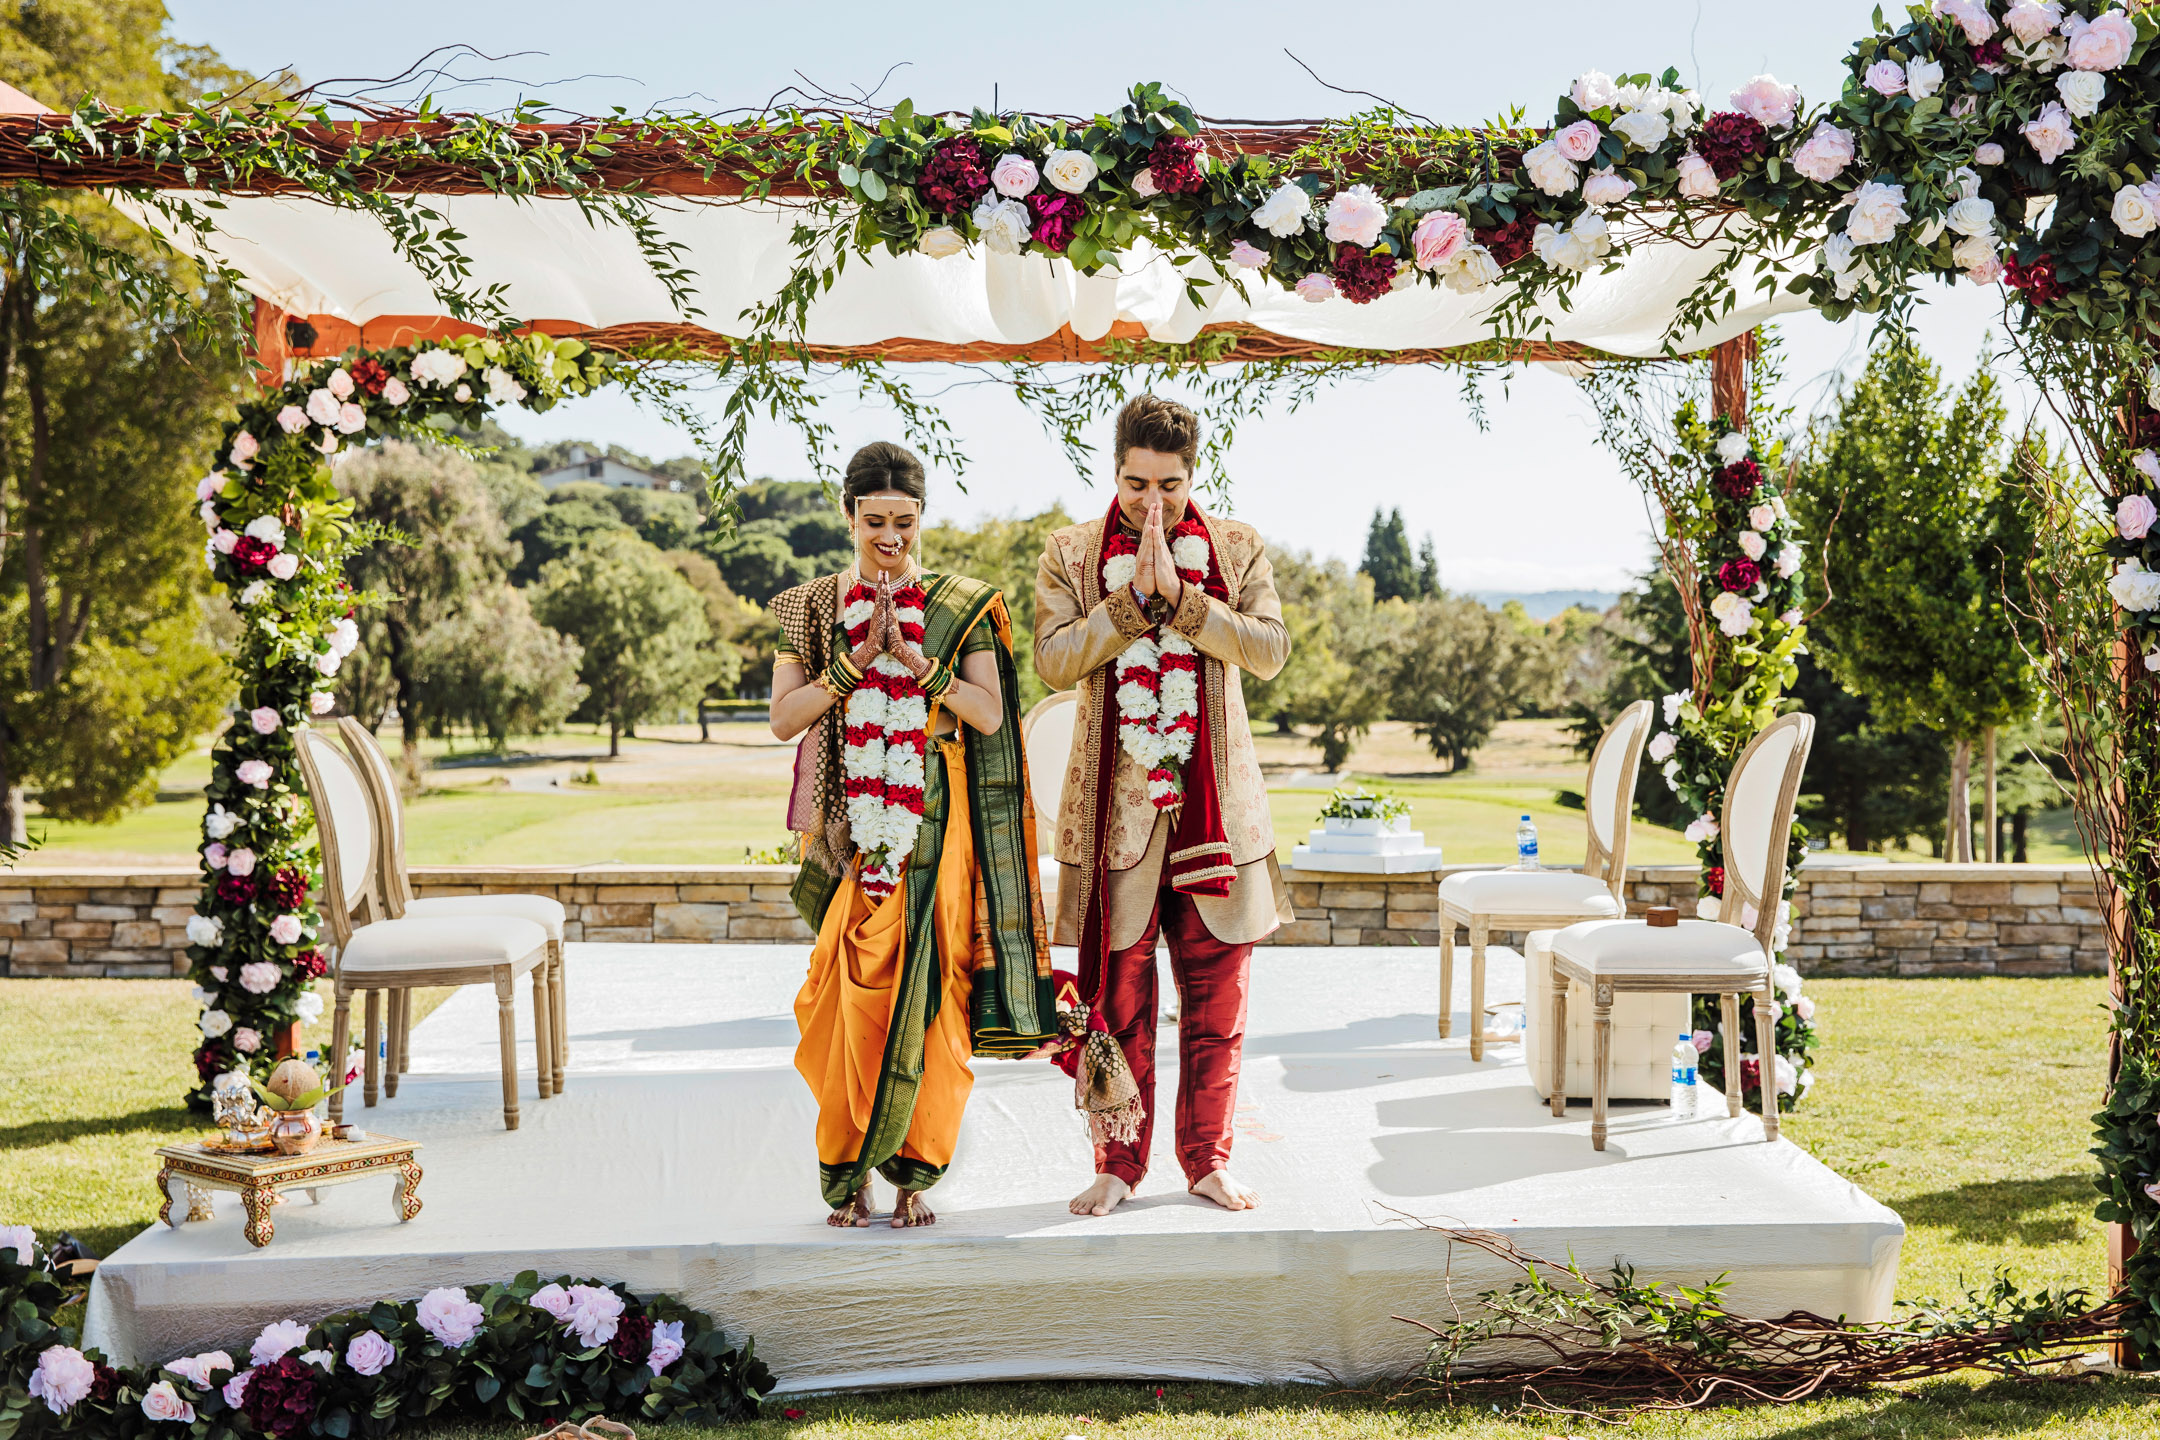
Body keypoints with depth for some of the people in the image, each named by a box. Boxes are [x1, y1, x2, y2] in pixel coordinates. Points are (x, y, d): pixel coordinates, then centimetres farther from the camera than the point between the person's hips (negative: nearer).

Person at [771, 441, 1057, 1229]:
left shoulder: (962, 605, 6)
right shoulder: (812, 606, 8)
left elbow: (988, 714, -3)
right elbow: (784, 717, -2)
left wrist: (915, 658, -13)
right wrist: (858, 658, -12)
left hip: (934, 823, 0)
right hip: (850, 827, 0)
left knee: (925, 989, -2)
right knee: (852, 990, -3)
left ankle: (911, 1172, 11)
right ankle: (847, 1172, 11)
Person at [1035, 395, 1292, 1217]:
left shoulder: (1237, 549, 6)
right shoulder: (1070, 553, 4)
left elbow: (1270, 649, -8)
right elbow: (1052, 660, -8)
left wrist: (1178, 595, -16)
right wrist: (1131, 599, -17)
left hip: (1215, 803, 1)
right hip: (1115, 806, -1)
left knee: (1216, 999, 7)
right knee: (1118, 997, 3)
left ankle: (1208, 1160, 20)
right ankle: (1118, 1164, 16)